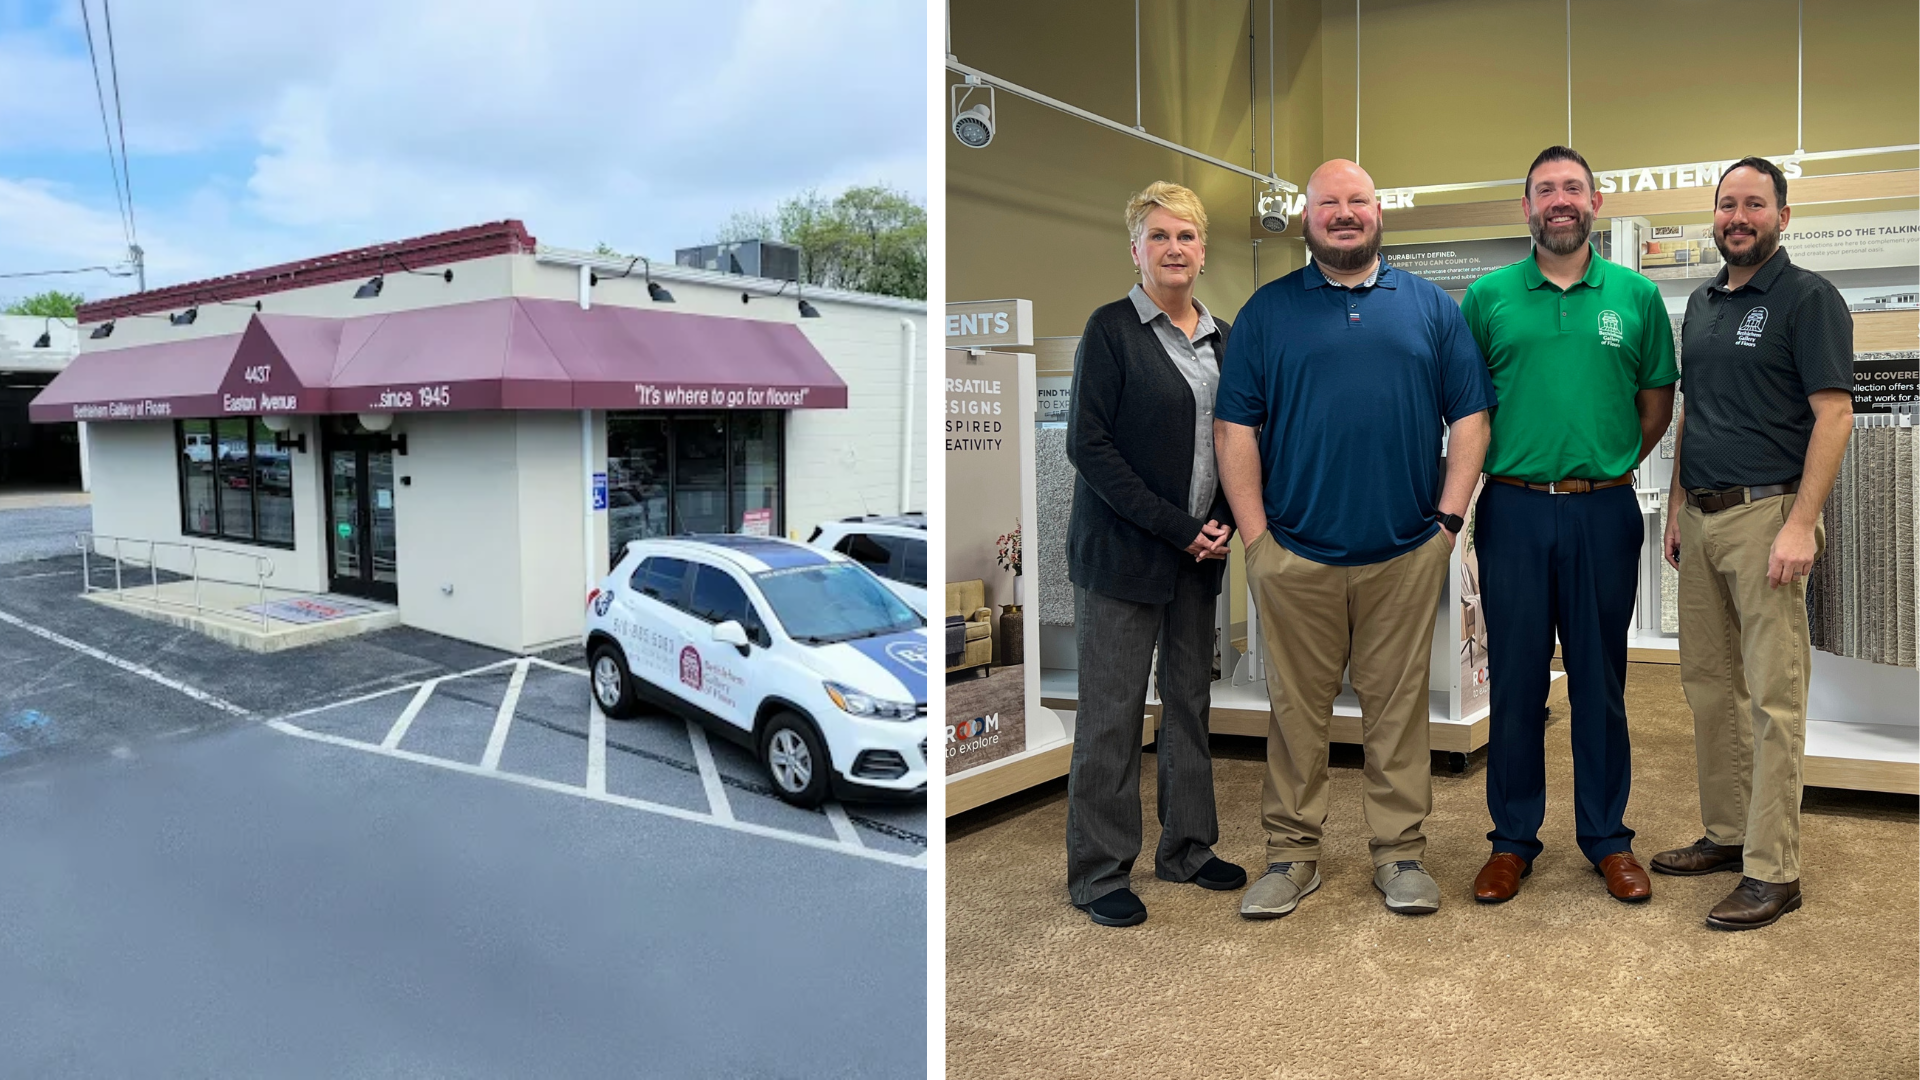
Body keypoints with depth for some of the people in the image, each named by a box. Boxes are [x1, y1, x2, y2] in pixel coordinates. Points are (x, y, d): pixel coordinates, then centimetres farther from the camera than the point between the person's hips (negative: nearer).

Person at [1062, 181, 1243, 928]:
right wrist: (1174, 527, -15)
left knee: (1190, 699, 13)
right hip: (1123, 550, -6)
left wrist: (1222, 524, -1)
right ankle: (1098, 872, 11)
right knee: (1113, 711, -1)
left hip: (1198, 552, 6)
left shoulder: (1221, 337, 11)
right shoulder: (1112, 328, -6)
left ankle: (1186, 847, 28)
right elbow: (1088, 445, -13)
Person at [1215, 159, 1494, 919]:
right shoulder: (1268, 310, 6)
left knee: (1398, 706, 8)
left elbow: (1470, 417, 8)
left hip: (1406, 553, 1)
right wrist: (1256, 535, -5)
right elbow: (1235, 428, 1)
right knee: (1297, 708, 7)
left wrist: (1449, 517, -2)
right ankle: (1291, 853, 19)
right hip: (1295, 554, 0)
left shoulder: (1431, 307, 10)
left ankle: (1400, 852, 21)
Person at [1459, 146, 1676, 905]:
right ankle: (1513, 840, 17)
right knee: (1515, 678, 5)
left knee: (1600, 679, 8)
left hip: (1604, 509, 1)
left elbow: (1658, 398, 12)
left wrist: (1611, 465, 7)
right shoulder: (1487, 297, 4)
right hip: (1513, 509, 0)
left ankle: (1607, 837, 22)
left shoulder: (1635, 295, 6)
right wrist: (1502, 465, 3)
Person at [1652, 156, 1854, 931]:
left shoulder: (1808, 299, -6)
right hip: (1702, 518, 7)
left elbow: (1834, 415, -12)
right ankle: (1726, 833, 25)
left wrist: (1801, 524, -19)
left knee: (1772, 696, -4)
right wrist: (1676, 504, 14)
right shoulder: (1701, 304, 16)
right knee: (1708, 684, 12)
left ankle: (1772, 871, 2)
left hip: (1765, 514, -7)